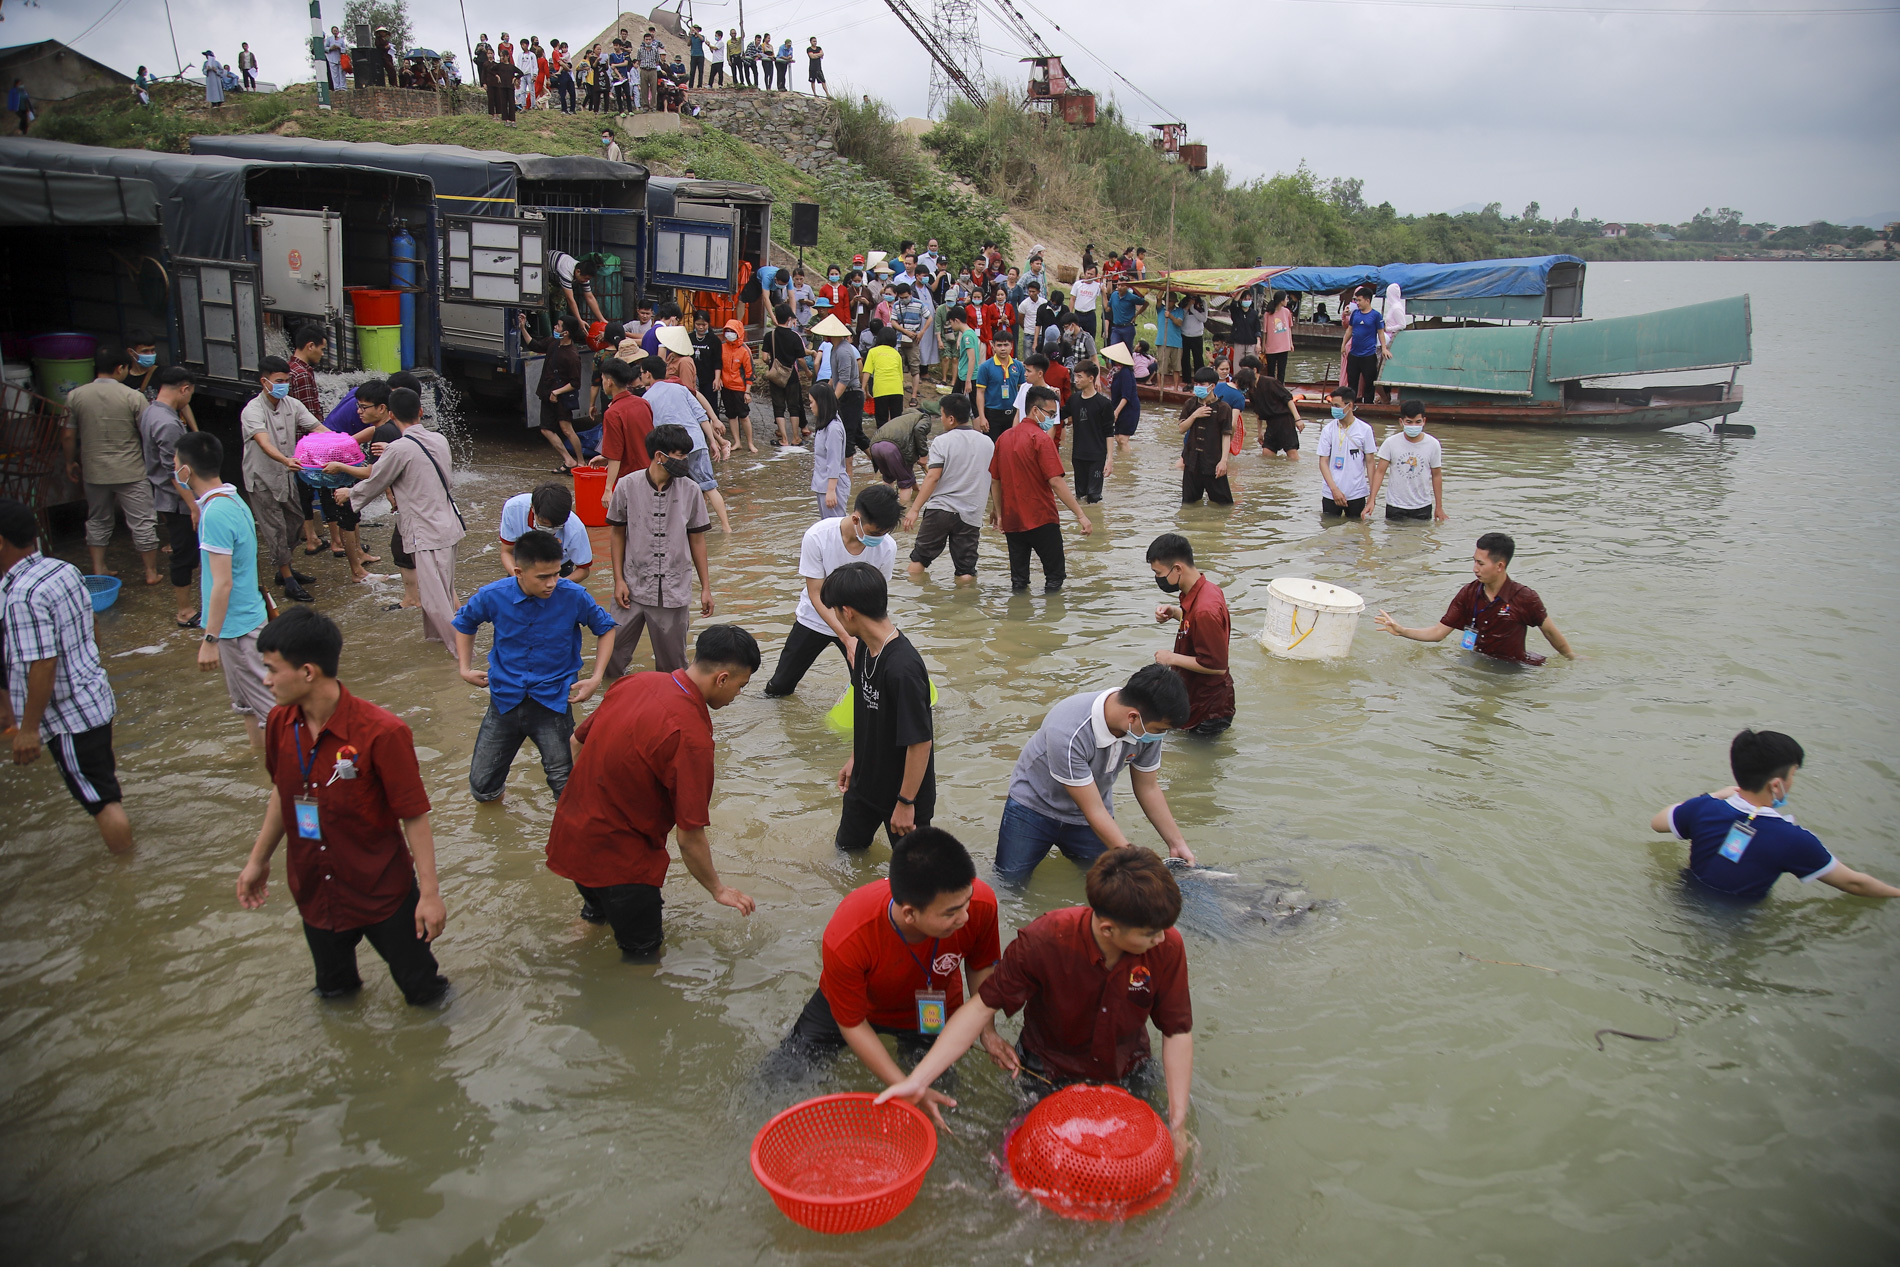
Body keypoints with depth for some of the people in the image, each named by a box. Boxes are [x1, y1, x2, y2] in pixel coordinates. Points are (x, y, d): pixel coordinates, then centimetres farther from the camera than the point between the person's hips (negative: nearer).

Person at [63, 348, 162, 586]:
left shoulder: (75, 396, -2)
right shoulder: (133, 397, -12)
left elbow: (68, 436, 3)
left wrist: (70, 462, 18)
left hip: (94, 471, 4)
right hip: (131, 471, -3)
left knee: (97, 521, 18)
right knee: (142, 522, 5)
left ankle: (98, 569, 22)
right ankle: (151, 572, 10)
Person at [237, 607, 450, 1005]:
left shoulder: (381, 733, -26)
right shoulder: (280, 724, -6)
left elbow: (414, 816, -21)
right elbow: (283, 793, 11)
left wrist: (430, 893, -19)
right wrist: (258, 860, 17)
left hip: (383, 890, -5)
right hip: (313, 890, 5)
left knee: (421, 988, 9)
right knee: (333, 990, 24)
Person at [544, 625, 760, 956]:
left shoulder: (636, 683, -4)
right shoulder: (691, 738, -28)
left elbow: (577, 742, 10)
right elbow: (689, 837, -23)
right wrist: (717, 889, -6)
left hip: (570, 833, 8)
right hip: (619, 859, -8)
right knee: (642, 953, 14)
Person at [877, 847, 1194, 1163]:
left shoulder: (1167, 946, -27)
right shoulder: (1043, 940, -33)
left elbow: (1178, 1032, -16)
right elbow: (982, 1006, -28)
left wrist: (1178, 1123, -19)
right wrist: (918, 1080, -34)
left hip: (1129, 1076, 2)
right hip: (1048, 1075, -2)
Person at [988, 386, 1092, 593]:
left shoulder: (1005, 437, 7)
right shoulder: (1041, 439, -13)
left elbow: (995, 480, 11)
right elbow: (1056, 482, -20)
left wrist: (997, 512, 20)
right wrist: (1080, 514, -20)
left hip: (1011, 519, 6)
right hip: (1041, 519, -6)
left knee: (1018, 579, 13)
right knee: (1055, 574, 6)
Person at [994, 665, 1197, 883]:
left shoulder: (1148, 727, -21)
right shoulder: (1068, 733, -39)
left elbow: (1148, 788, -2)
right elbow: (1094, 811, -31)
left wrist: (1176, 843, -2)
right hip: (1034, 806, -5)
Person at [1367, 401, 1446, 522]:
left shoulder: (1432, 444, -5)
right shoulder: (1391, 443, -7)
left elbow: (1436, 475, 3)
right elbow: (1380, 471, -6)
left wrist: (1439, 507, 6)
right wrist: (1371, 500, -15)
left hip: (1423, 507, 1)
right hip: (1395, 507, 0)